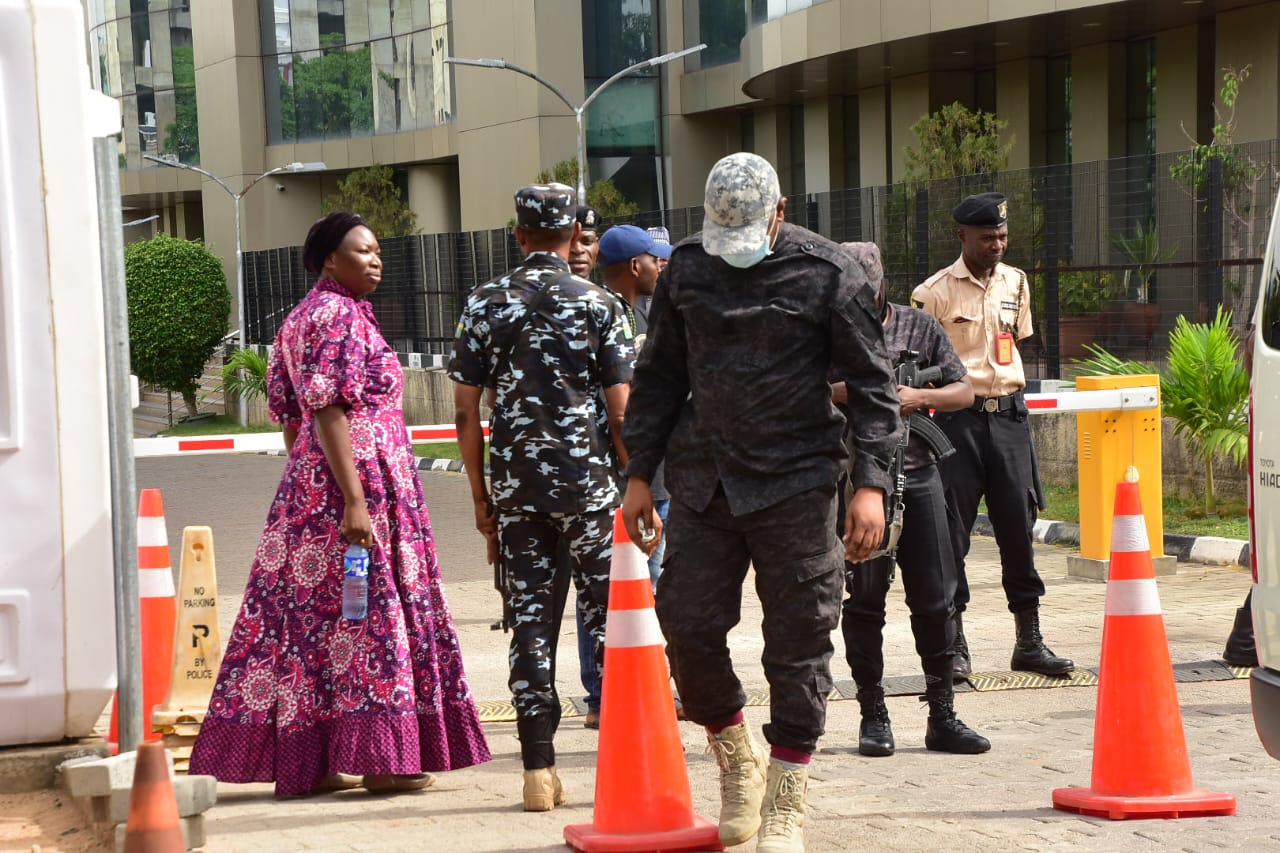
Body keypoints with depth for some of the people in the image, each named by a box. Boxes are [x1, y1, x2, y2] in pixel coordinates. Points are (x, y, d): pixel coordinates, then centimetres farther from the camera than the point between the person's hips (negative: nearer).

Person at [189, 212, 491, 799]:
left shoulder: (300, 319, 18)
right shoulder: (339, 315, -11)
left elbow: (291, 417, 19)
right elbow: (329, 413, -19)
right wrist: (354, 500, -24)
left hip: (307, 486, 10)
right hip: (360, 475, -10)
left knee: (307, 611, 7)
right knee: (368, 609, -7)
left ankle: (304, 762, 10)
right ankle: (378, 760, -5)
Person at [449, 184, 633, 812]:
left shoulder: (484, 304, 5)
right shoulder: (600, 305, -1)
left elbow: (466, 410, 4)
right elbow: (621, 412, -5)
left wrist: (480, 496, 12)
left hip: (515, 485, 2)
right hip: (588, 480, -2)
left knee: (530, 621, 5)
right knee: (610, 616, 4)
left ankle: (539, 771, 5)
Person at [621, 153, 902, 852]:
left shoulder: (828, 275, -4)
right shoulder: (687, 268, 7)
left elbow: (872, 386, -2)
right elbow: (659, 377, 15)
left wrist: (870, 484, -10)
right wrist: (639, 475, 12)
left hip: (795, 485, -3)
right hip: (703, 480, 3)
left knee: (798, 642, 0)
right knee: (687, 626, 0)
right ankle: (736, 760, 25)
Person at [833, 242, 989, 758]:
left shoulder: (919, 327, 8)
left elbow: (965, 391, 9)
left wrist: (918, 397, -8)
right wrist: (852, 390, -17)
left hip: (917, 476, 2)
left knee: (935, 599, 4)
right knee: (864, 600, 2)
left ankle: (942, 716, 11)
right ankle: (873, 716, 11)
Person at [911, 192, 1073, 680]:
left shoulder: (1015, 283, 11)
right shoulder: (935, 292, -5)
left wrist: (1010, 389, 15)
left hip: (1008, 415, 4)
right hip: (959, 419, -4)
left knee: (1019, 524, 5)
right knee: (952, 528, -2)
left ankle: (1029, 640, 13)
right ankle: (955, 645, 4)